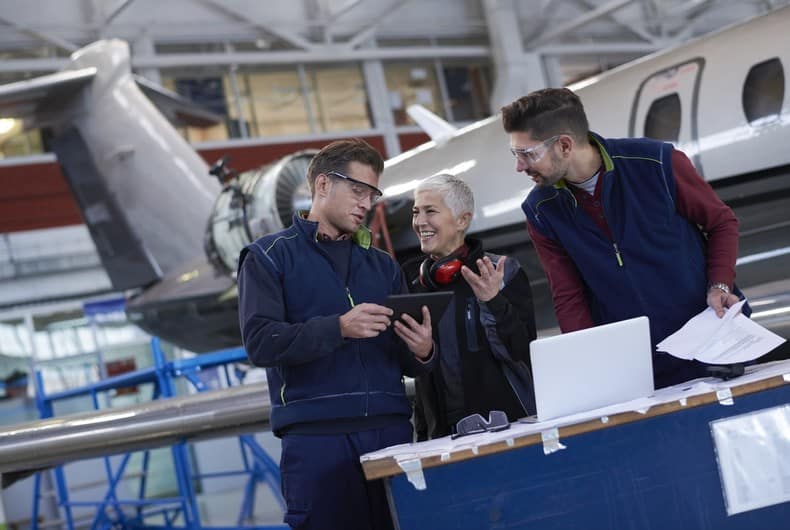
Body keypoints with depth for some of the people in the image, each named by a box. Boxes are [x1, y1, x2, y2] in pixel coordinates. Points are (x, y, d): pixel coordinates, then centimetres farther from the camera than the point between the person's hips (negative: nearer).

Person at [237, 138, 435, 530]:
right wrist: (339, 328, -21)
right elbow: (260, 342, -9)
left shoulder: (383, 265, 20)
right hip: (316, 438, -4)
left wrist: (422, 353, -7)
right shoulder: (270, 256, 6)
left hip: (391, 430, 4)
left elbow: (405, 362, 18)